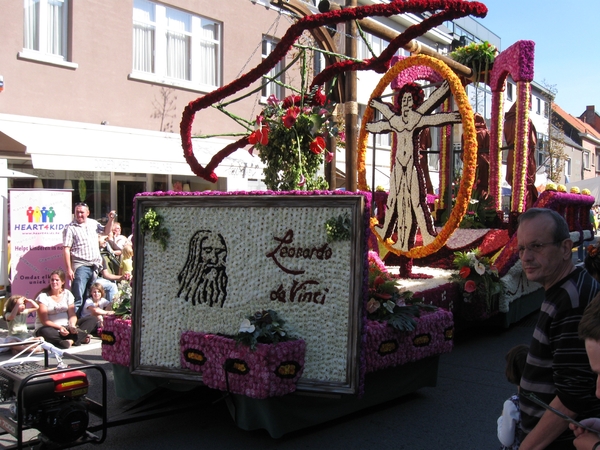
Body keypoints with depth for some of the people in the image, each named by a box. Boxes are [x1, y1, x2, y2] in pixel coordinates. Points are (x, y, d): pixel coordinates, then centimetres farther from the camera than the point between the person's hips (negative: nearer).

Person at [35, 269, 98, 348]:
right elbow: (44, 320, -12)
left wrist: (72, 325, -20)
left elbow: (72, 314, 2)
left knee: (93, 319, -11)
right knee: (44, 332, -41)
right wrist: (59, 327, -27)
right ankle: (80, 338, -35)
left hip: (66, 327, 4)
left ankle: (71, 340, -33)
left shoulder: (67, 294, 7)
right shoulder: (43, 296, -5)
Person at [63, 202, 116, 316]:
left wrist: (111, 220, 11)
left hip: (95, 266, 6)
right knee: (78, 297, -9)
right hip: (80, 267, -6)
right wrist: (69, 269, -14)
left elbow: (106, 231, 30)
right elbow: (66, 250, -8)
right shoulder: (70, 228, -4)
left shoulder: (93, 223, 13)